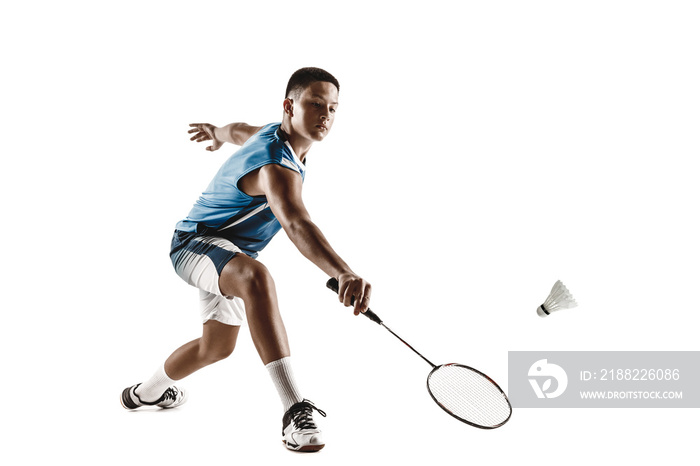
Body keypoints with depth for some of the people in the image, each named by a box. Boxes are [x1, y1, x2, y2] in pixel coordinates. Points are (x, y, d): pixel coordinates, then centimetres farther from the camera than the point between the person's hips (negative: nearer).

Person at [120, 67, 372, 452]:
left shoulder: (274, 132, 0)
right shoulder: (276, 165, -33)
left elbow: (240, 131, 22)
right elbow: (296, 225, -52)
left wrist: (218, 132, 45)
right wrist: (343, 273, -67)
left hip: (228, 253, 11)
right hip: (196, 242, -11)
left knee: (217, 347, 24)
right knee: (256, 278, -44)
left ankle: (146, 392, 52)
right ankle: (295, 412, -47)